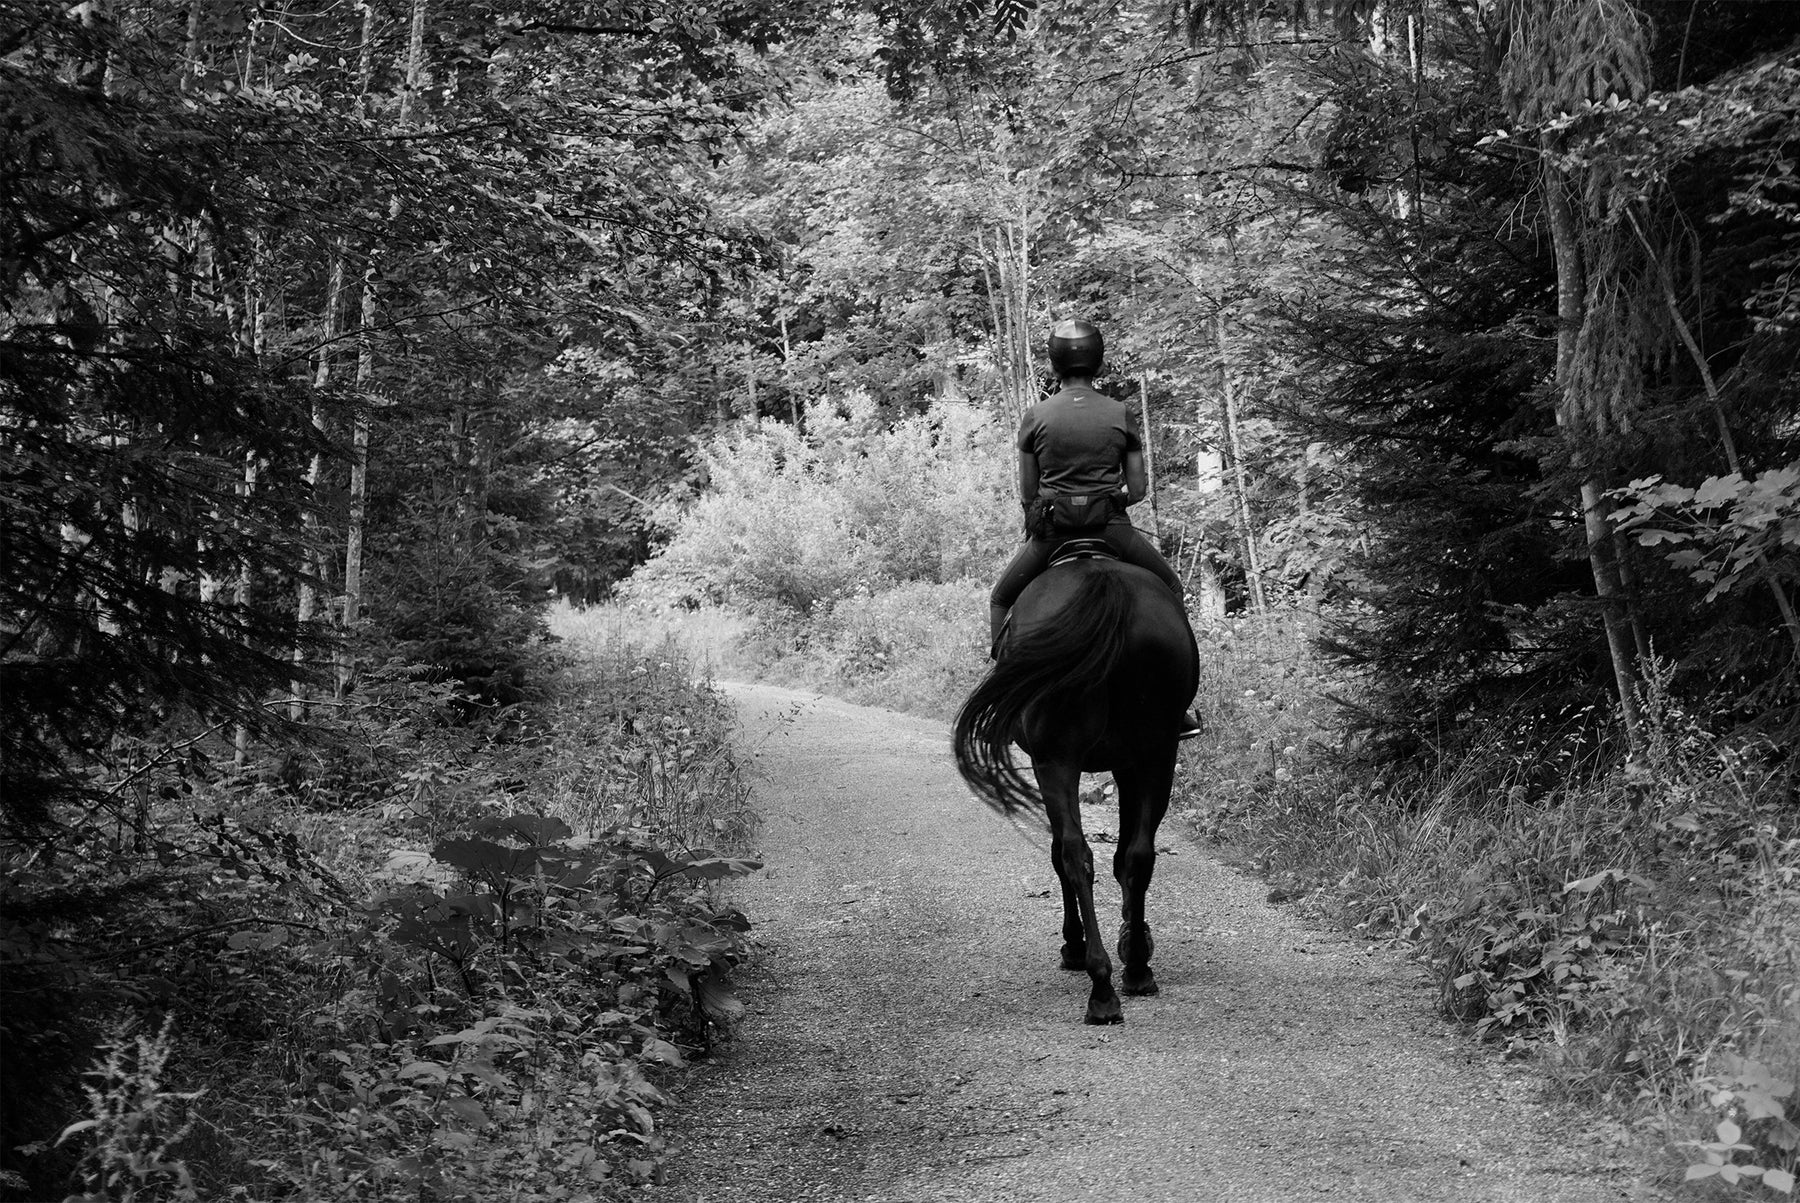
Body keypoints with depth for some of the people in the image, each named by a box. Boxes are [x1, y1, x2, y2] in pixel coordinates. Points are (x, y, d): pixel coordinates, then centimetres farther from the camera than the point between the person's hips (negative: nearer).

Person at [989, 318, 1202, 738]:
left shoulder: (1035, 417, 0)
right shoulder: (1121, 414, 1)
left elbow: (1027, 493, 2)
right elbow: (1137, 489, 3)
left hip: (1050, 530, 0)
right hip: (1112, 529, 0)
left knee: (1000, 600, 23)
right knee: (1171, 591, 22)